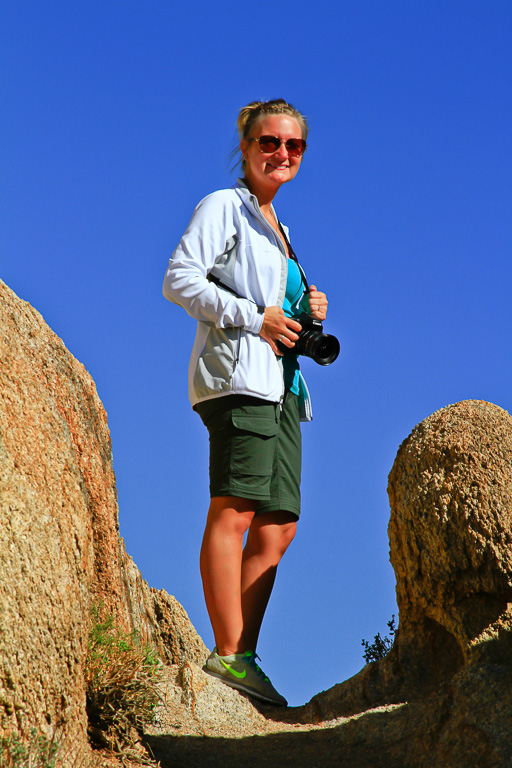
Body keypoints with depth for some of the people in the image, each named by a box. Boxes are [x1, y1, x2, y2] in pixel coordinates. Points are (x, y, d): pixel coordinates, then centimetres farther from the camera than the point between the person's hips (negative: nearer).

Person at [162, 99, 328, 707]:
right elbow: (179, 279, -9)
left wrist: (308, 309, 11)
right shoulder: (224, 207, 3)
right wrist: (254, 317, -13)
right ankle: (228, 654, -16)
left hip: (281, 382, 9)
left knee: (278, 526, 2)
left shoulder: (276, 229, 28)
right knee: (234, 511, -15)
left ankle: (244, 654, 2)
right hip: (238, 372, -9)